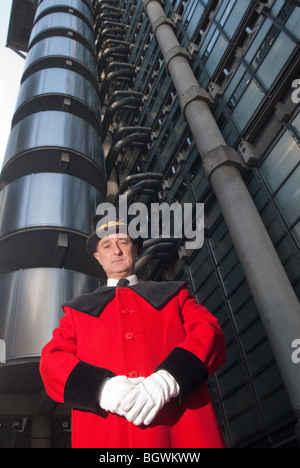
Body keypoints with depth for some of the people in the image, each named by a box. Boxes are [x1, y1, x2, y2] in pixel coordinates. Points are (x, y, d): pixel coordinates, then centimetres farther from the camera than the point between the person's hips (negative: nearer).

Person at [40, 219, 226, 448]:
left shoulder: (173, 294, 17)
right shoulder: (79, 309, 19)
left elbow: (209, 331, 3)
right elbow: (52, 359, 6)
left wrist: (167, 379, -17)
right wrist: (103, 386, -15)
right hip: (104, 433, 1)